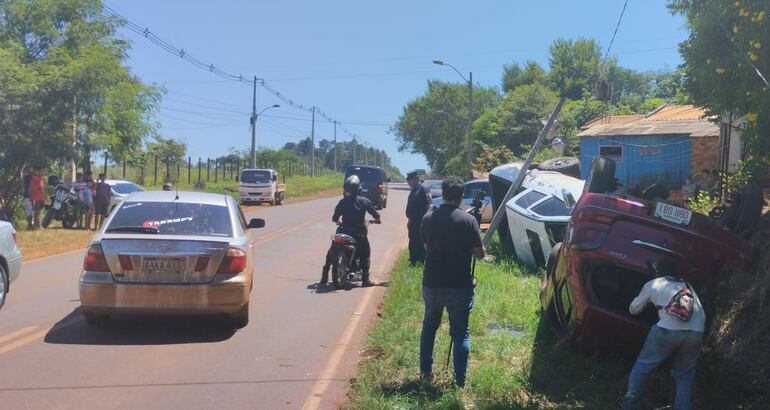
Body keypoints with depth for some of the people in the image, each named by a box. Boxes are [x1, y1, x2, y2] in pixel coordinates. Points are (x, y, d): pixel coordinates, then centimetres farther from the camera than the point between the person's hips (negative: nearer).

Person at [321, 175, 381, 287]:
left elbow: (334, 218, -1)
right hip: (359, 234, -1)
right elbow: (376, 215, -2)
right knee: (365, 254, 15)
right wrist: (377, 219, 21)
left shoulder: (342, 202, -4)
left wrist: (338, 222, 22)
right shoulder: (364, 201, -5)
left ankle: (325, 275, 16)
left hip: (343, 232, 1)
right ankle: (365, 279, 4)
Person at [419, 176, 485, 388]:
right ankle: (460, 382, 4)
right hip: (459, 286, -3)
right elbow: (479, 253, -6)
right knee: (460, 333, 6)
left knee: (429, 326, 22)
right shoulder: (468, 220, -11)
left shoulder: (428, 219, 0)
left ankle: (425, 372, 27)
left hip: (431, 283, 3)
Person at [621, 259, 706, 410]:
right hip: (696, 333, 3)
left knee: (643, 365, 11)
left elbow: (634, 309, 29)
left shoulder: (652, 285, 19)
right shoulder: (687, 285, 29)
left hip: (668, 330, -3)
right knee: (685, 374, 18)